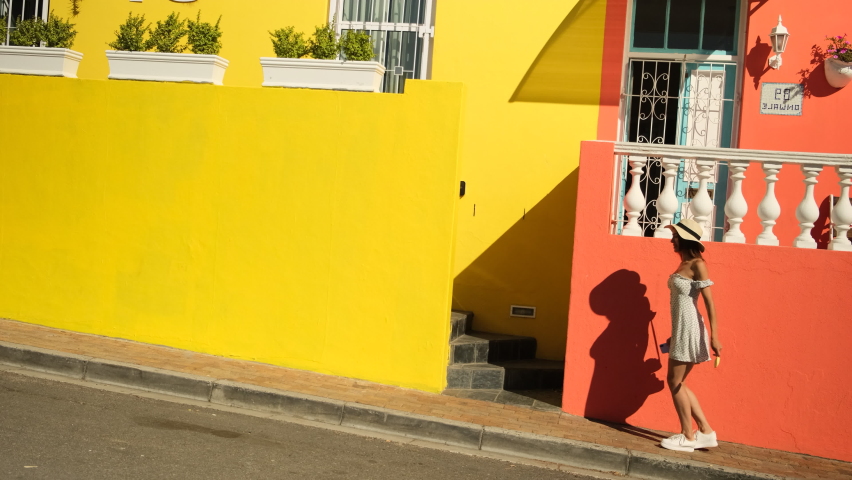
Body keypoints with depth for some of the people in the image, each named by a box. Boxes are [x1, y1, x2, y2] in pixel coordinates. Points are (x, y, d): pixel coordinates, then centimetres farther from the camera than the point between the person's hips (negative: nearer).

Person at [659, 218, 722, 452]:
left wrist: (714, 337, -22)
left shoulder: (697, 265, -14)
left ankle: (688, 437, 9)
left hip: (689, 328, -9)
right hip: (680, 329, 9)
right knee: (678, 383, 13)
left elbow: (710, 303, -17)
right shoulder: (683, 264, 12)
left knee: (675, 382, -2)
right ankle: (706, 432, 18)